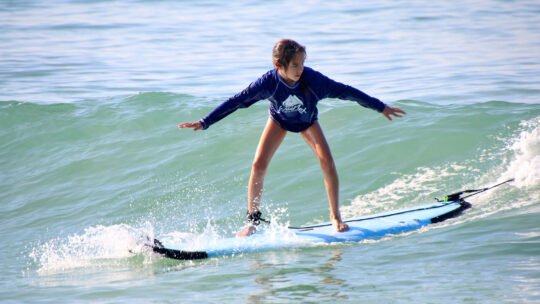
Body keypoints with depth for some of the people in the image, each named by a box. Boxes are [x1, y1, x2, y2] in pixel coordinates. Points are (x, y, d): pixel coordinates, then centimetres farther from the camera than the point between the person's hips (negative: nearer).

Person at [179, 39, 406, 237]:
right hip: (279, 120, 0)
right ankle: (253, 219, 0)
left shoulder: (312, 79, -36)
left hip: (307, 121, 0)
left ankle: (335, 216, -1)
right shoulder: (268, 82, -35)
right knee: (258, 165, -15)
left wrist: (381, 107, -21)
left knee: (327, 162, -18)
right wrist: (204, 123, -31)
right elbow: (236, 101, -28)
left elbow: (345, 91, -26)